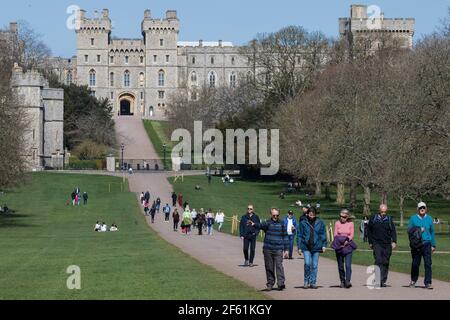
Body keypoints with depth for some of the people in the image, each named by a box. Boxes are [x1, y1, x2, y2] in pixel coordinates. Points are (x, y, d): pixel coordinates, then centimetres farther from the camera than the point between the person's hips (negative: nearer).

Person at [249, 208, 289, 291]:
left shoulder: (282, 224, 9)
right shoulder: (268, 223, 3)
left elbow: (285, 236, 13)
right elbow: (261, 225, -19)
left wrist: (286, 249, 10)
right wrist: (254, 224, -43)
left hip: (278, 249, -1)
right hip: (268, 249, 1)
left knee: (279, 265, -11)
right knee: (269, 267, 5)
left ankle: (281, 283, -15)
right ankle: (270, 283, 15)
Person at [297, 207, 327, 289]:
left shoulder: (320, 223, 3)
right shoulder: (303, 223, 0)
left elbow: (323, 235, 7)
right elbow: (299, 235, 4)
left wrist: (324, 245, 0)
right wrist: (299, 247, 1)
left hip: (316, 247, 1)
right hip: (306, 247, -1)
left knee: (314, 265, 5)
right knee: (307, 263, -13)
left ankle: (313, 282, 13)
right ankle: (306, 281, 4)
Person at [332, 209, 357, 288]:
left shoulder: (351, 224, 4)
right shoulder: (337, 223, 7)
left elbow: (352, 235, 1)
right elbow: (335, 234, 3)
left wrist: (346, 242, -13)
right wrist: (340, 242, -12)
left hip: (348, 245, -2)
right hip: (339, 246, 2)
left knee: (348, 265, -15)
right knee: (340, 265, 6)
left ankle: (348, 281, -22)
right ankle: (342, 281, 19)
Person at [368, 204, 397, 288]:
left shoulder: (389, 219, 7)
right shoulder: (373, 219, 4)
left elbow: (393, 231, 6)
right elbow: (369, 230, 14)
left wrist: (394, 242, -7)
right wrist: (370, 242, 11)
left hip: (387, 244, 2)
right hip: (377, 244, -2)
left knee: (385, 263, 5)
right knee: (378, 261, -16)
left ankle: (383, 281, 13)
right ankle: (377, 280, -21)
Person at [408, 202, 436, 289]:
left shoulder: (429, 219, 12)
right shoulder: (413, 218, 7)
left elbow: (432, 232, 16)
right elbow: (409, 230, 5)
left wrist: (433, 245, 13)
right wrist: (418, 230, -13)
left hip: (426, 244, 1)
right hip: (416, 245, -1)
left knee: (428, 263, -9)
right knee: (415, 263, 7)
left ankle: (428, 282, -9)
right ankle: (413, 281, 23)